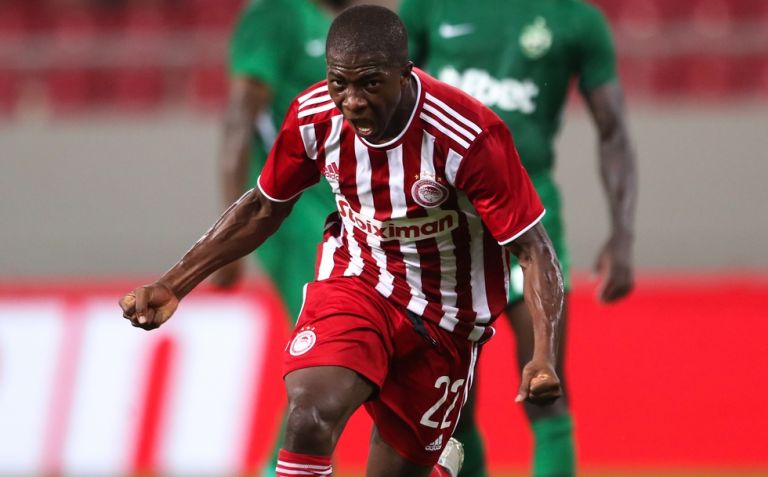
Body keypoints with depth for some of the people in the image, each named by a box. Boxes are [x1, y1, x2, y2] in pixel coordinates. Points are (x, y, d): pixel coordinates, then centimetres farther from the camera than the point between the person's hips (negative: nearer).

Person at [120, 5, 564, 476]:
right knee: (310, 416, -28)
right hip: (354, 280, 2)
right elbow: (264, 208, 5)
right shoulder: (313, 116, -14)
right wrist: (173, 286, 2)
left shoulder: (471, 137, -27)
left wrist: (545, 358, -36)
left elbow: (533, 249, -22)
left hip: (443, 314, -2)